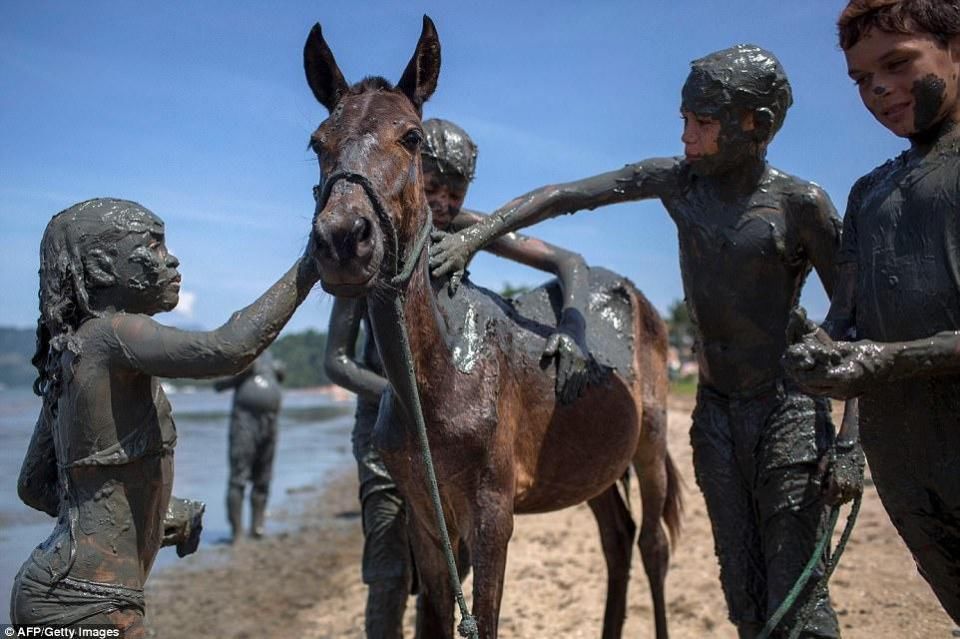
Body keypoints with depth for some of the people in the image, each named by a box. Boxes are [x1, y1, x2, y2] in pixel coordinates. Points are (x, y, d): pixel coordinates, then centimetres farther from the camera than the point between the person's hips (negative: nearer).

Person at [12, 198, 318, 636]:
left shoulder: (69, 350, 11)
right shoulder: (110, 334, -14)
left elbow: (33, 486, 17)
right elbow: (229, 349, -32)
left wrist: (154, 520, 15)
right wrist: (307, 269, -22)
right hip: (84, 600, -9)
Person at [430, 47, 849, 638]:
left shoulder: (800, 203, -12)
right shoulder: (677, 180, 1)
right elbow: (562, 196, 1)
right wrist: (474, 235, -9)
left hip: (788, 413, -5)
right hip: (715, 412, 5)